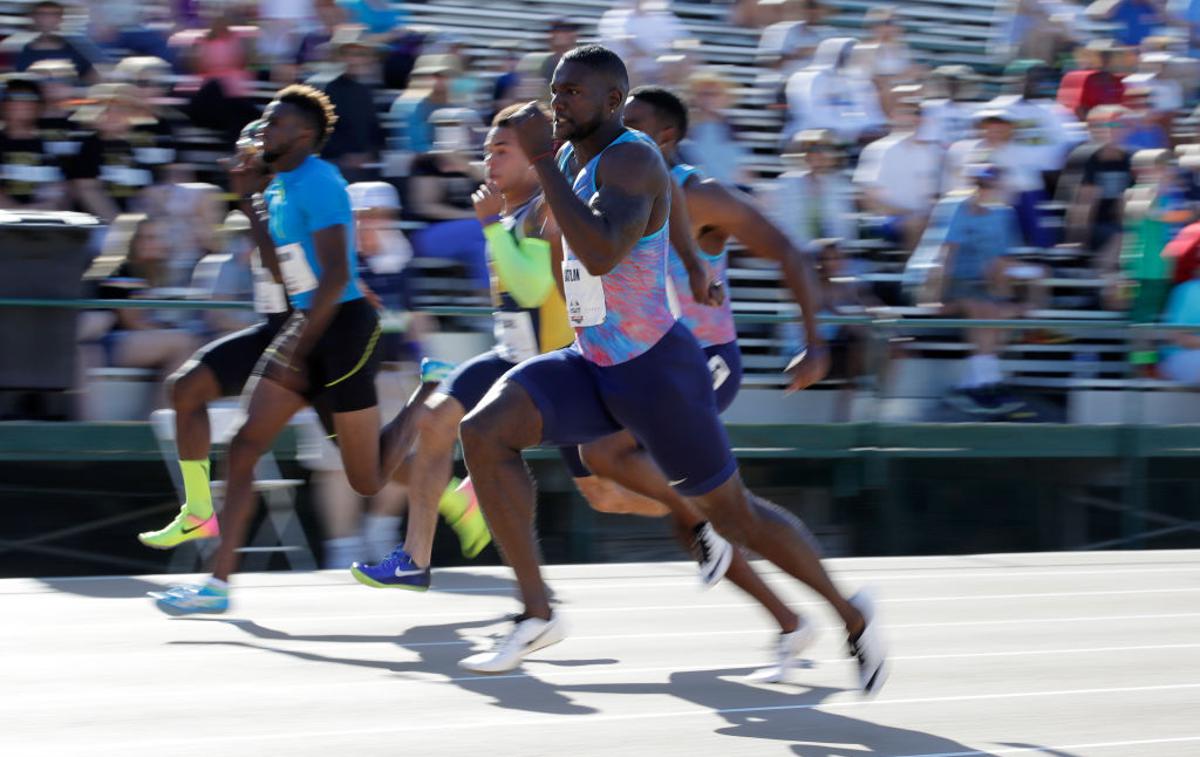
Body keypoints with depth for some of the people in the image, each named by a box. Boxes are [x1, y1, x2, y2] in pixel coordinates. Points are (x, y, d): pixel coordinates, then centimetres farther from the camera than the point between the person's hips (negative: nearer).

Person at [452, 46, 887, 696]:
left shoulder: (632, 159, -19)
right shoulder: (574, 157, 9)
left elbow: (602, 255, -37)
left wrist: (542, 161, -34)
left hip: (655, 368, -8)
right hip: (592, 364, 8)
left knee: (731, 513, 3)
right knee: (483, 434, -14)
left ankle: (852, 616, 24)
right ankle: (536, 613, -10)